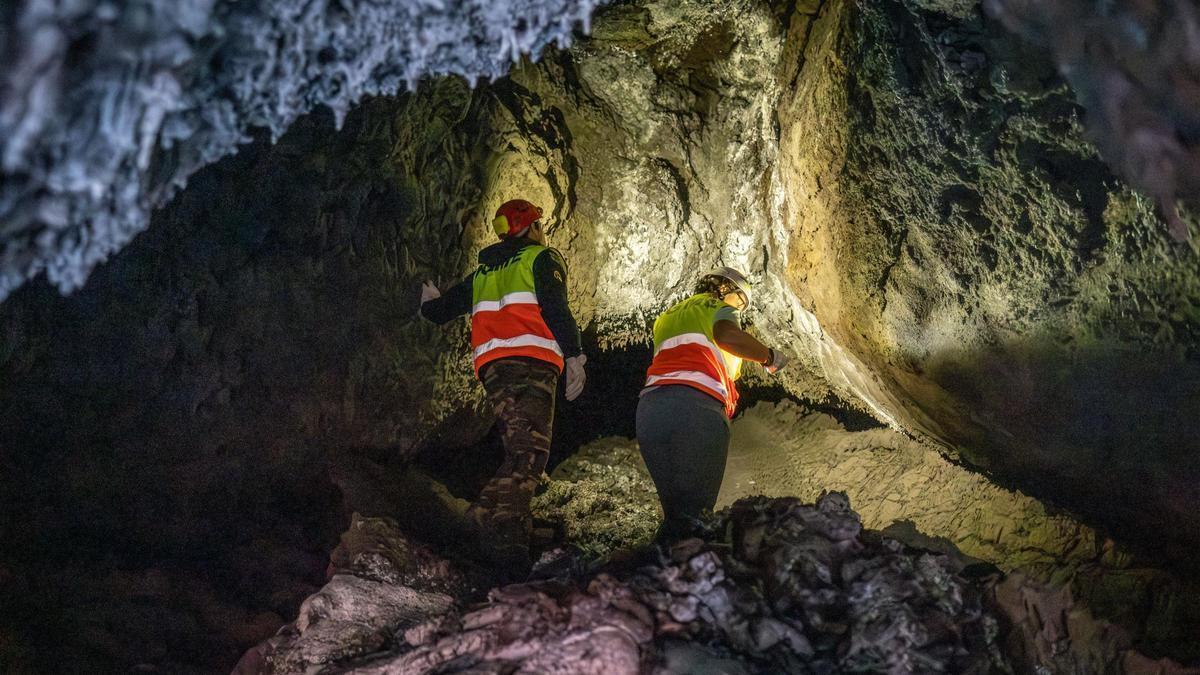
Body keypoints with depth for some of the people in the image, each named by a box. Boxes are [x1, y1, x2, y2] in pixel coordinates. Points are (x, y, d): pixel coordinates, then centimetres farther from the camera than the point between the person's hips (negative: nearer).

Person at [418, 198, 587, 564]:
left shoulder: (482, 273, 27)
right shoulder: (542, 258, 10)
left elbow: (441, 311, 34)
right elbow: (555, 308, -7)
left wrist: (430, 301, 57)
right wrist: (574, 356, -11)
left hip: (492, 366, 6)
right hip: (532, 361, -6)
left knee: (519, 453, 4)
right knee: (530, 451, -18)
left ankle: (511, 536, -10)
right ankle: (495, 520, -38)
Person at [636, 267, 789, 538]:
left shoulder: (667, 318, 36)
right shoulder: (717, 307, 14)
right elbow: (727, 335, -9)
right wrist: (769, 356, 5)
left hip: (648, 407, 7)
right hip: (697, 406, -6)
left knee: (675, 512, 10)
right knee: (692, 514, -10)